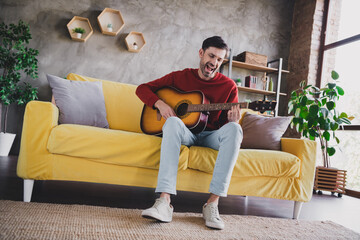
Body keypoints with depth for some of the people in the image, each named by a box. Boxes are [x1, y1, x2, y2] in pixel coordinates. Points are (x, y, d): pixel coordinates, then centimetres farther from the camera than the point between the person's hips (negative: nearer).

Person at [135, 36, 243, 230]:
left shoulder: (228, 86, 6)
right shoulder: (180, 77, 5)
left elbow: (227, 123, 5)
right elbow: (142, 88, 7)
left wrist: (232, 121, -20)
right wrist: (159, 103, -13)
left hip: (211, 136, 1)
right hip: (185, 134, 0)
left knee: (234, 129, -32)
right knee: (173, 122, -35)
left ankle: (212, 203, -35)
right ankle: (164, 201, -44)